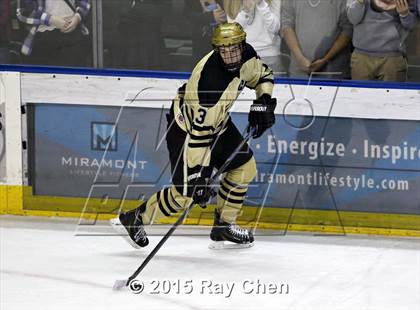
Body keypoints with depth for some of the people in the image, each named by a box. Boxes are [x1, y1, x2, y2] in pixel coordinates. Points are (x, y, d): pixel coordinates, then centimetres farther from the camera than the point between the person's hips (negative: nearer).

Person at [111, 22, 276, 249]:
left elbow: (263, 75, 10)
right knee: (186, 193, -10)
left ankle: (223, 226, 21)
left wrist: (263, 102, -7)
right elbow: (199, 132, -36)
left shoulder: (246, 56, -15)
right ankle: (133, 220, 6)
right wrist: (200, 174, -36)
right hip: (186, 126, -8)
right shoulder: (210, 79, -38)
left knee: (245, 167, 8)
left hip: (216, 120, 8)